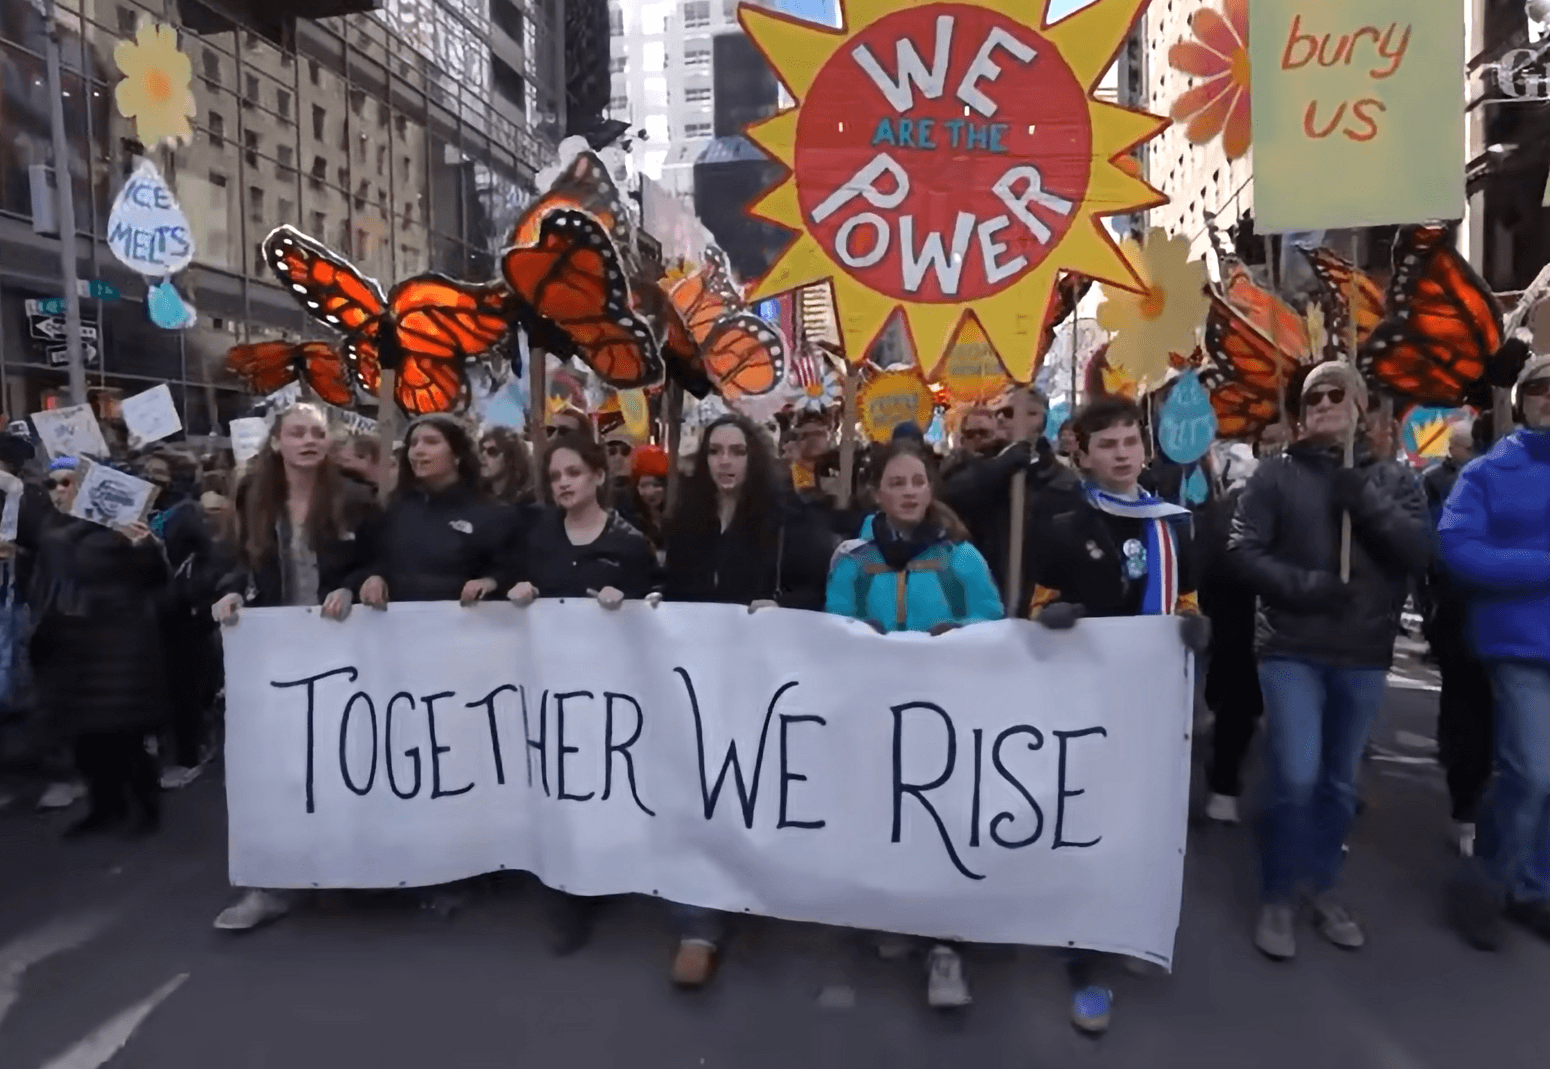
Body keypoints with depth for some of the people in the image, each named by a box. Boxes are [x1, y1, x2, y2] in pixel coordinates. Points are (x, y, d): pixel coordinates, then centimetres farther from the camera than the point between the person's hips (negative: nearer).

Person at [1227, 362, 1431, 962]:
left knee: (1340, 784, 14)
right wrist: (1304, 586, -21)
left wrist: (1363, 499, -17)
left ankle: (1322, 890, 33)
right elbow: (1242, 550, -8)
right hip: (1291, 650, -3)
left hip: (1363, 655, 3)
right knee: (1297, 779, -10)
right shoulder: (1278, 473, -1)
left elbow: (1419, 551, -6)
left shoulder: (1390, 479, 7)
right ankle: (1276, 901, 9)